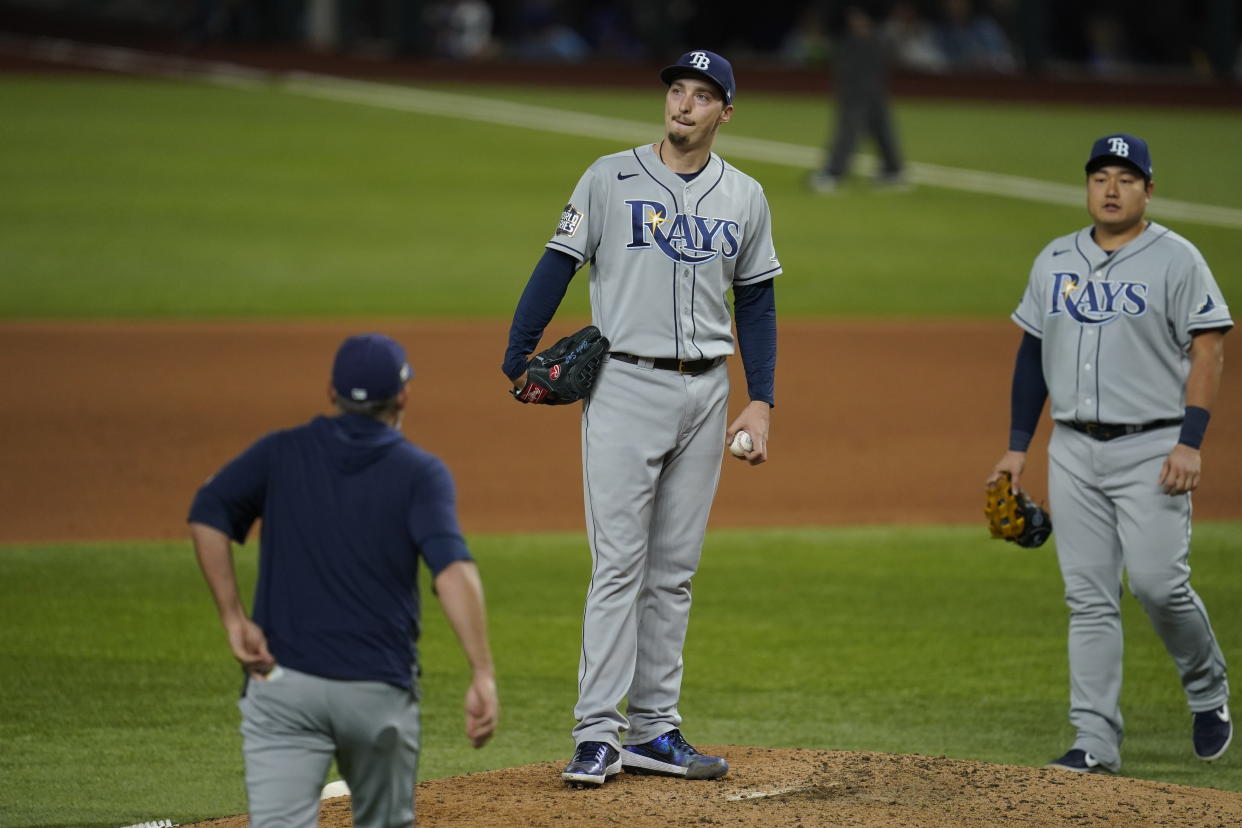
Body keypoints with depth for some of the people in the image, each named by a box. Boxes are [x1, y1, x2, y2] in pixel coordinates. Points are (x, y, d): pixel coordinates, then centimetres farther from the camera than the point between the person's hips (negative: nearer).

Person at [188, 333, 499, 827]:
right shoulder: (420, 473, 1)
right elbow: (453, 569, -15)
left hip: (284, 682, 0)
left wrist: (234, 620, -6)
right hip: (381, 691, 0)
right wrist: (483, 675, -22)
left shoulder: (281, 453, 7)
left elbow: (207, 515, -8)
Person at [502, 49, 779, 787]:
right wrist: (518, 360, -5)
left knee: (674, 571, 7)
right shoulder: (611, 179, -2)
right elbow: (558, 267, -1)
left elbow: (757, 303, 12)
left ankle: (654, 731, 12)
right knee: (619, 564, -9)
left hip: (705, 394, 4)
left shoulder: (745, 198, 8)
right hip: (626, 387, -4)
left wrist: (761, 402, 5)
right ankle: (598, 735, -11)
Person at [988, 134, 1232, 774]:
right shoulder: (1055, 261, 12)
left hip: (1151, 449, -5)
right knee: (1089, 597, 1)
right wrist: (1017, 446, 12)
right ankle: (1096, 742, 1)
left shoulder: (1175, 260, -4)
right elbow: (1033, 353, 17)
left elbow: (1208, 350, -8)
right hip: (1073, 450, 5)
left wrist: (1189, 443, -17)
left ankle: (1208, 691, 15)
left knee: (1157, 582, -12)